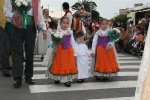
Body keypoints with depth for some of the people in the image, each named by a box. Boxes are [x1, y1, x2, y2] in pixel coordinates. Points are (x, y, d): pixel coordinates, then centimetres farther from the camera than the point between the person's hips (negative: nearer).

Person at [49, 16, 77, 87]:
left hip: (68, 52, 2)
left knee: (68, 65, 2)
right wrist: (54, 46, -28)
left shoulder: (70, 33, 4)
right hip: (60, 51, -2)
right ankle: (57, 78, 27)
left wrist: (75, 53, 7)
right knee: (59, 65, 6)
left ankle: (67, 80, 11)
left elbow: (73, 43, 8)